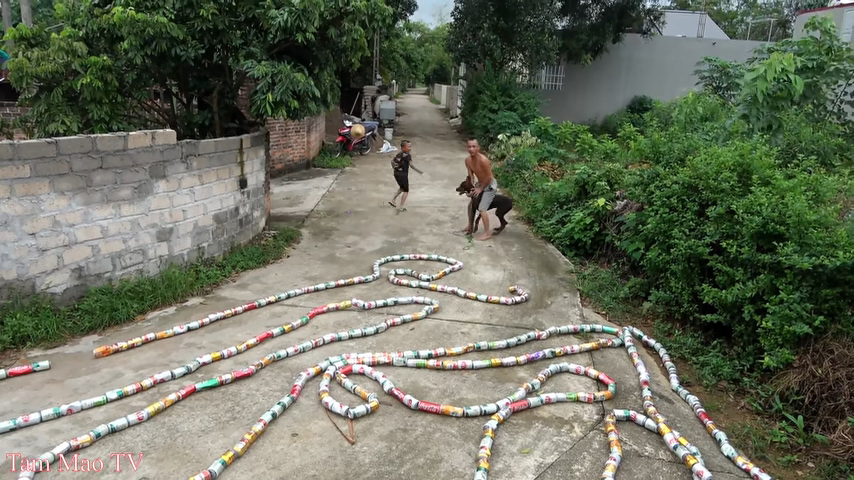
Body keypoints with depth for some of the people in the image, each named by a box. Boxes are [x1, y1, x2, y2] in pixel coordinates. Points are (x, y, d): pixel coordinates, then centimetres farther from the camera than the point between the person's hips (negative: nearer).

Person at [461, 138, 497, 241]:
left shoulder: (483, 160, -32)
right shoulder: (467, 160, -10)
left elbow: (489, 177, -24)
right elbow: (470, 175, 0)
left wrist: (480, 189, -16)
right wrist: (472, 187, -13)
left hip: (490, 185, -8)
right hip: (480, 183, 8)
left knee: (482, 208, -12)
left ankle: (487, 232, 2)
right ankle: (471, 225, 37)